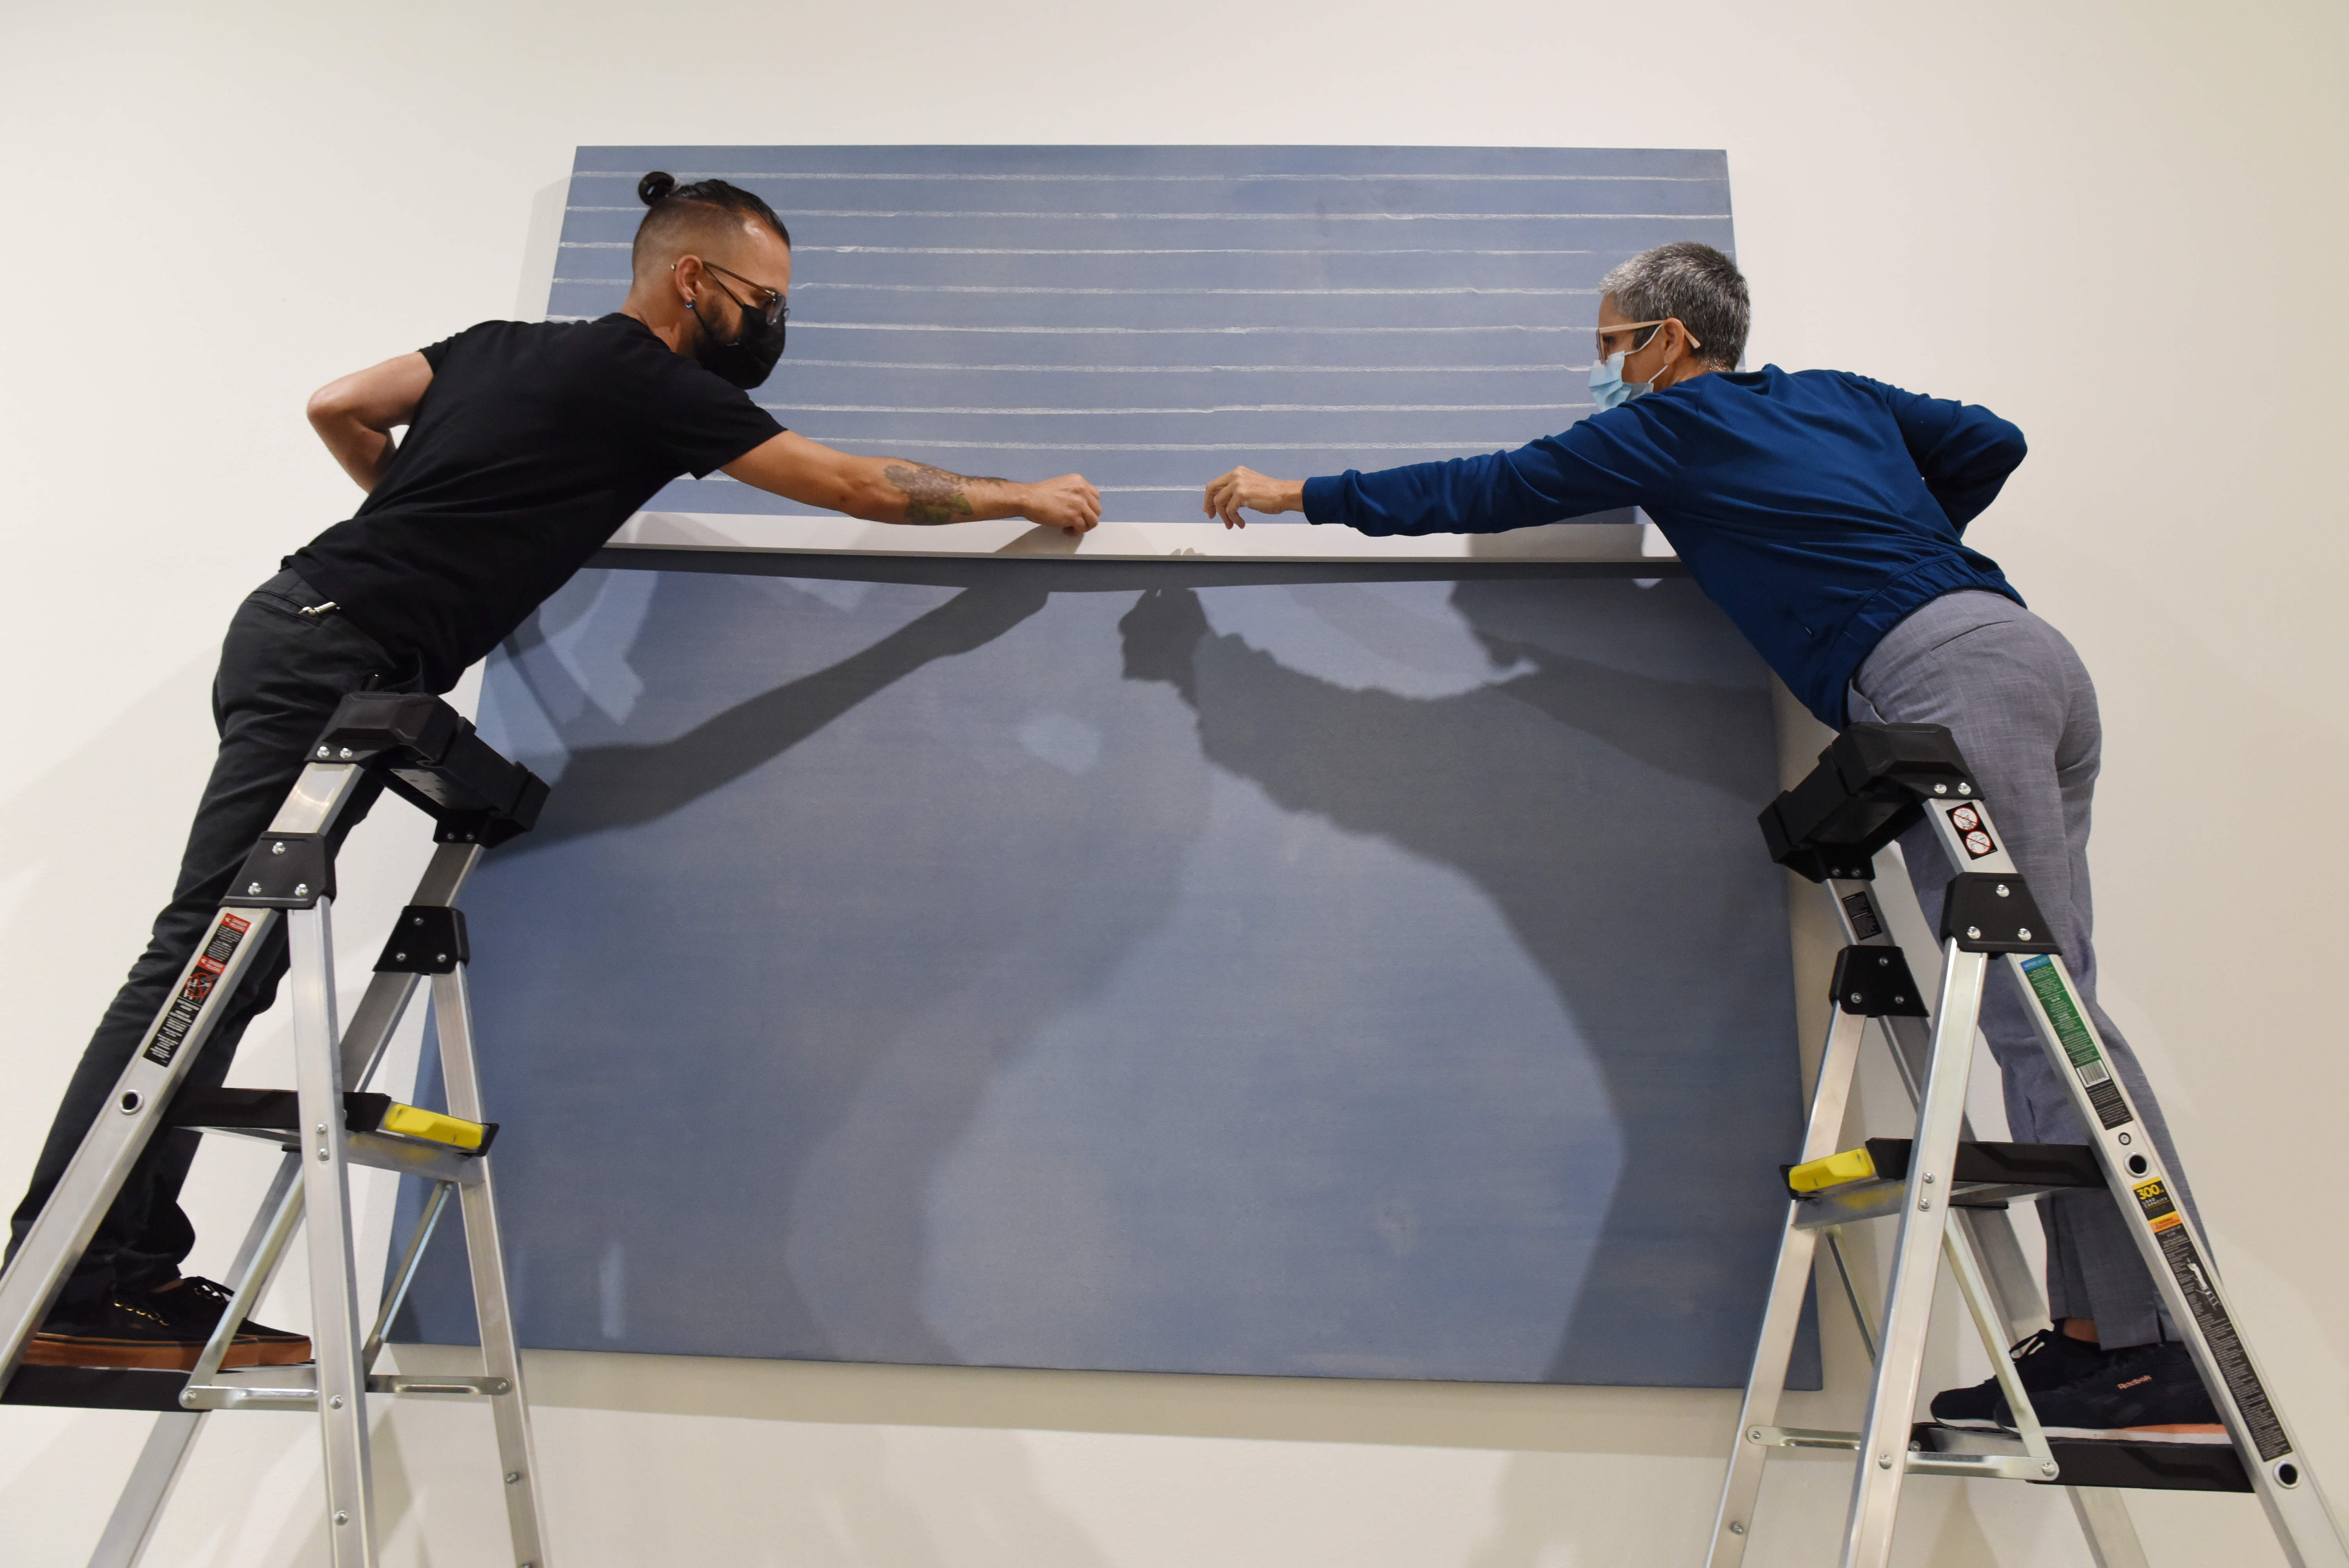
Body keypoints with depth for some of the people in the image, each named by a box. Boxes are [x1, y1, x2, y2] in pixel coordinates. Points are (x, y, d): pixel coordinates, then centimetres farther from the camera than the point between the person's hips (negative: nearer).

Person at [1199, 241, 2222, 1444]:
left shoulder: (1671, 425, 4)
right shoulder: (1835, 395, 25)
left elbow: (1490, 491, 5)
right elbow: (1992, 441, 30)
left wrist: (1304, 495, 13)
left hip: (1948, 678, -9)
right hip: (2030, 657, 9)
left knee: (2037, 1004, -11)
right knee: (2038, 1005, 4)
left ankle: (2171, 1361, -9)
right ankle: (2094, 1335, 6)